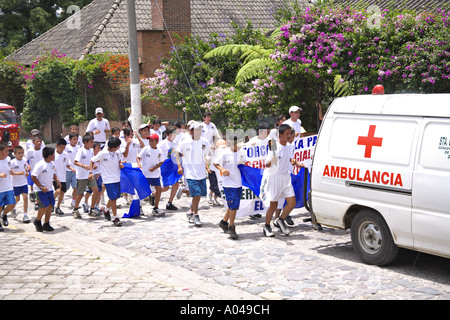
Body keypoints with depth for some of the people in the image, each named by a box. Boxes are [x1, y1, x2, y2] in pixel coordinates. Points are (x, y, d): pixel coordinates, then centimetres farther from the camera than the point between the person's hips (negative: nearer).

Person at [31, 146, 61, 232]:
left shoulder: (52, 164, 8)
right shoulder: (40, 165, -16)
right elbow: (33, 177, -16)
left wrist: (57, 180, 2)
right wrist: (41, 187, -19)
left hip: (50, 189, 8)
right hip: (41, 190, -8)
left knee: (50, 206, 4)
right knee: (44, 206, -13)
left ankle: (46, 224, 16)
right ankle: (37, 221, 11)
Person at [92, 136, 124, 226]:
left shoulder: (117, 152, 1)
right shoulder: (103, 153, -15)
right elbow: (92, 161, -5)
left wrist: (121, 164, -4)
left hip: (117, 178, 6)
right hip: (108, 179, -6)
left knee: (115, 197, 13)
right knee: (113, 197, -8)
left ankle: (106, 209, 41)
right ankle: (115, 218, 2)